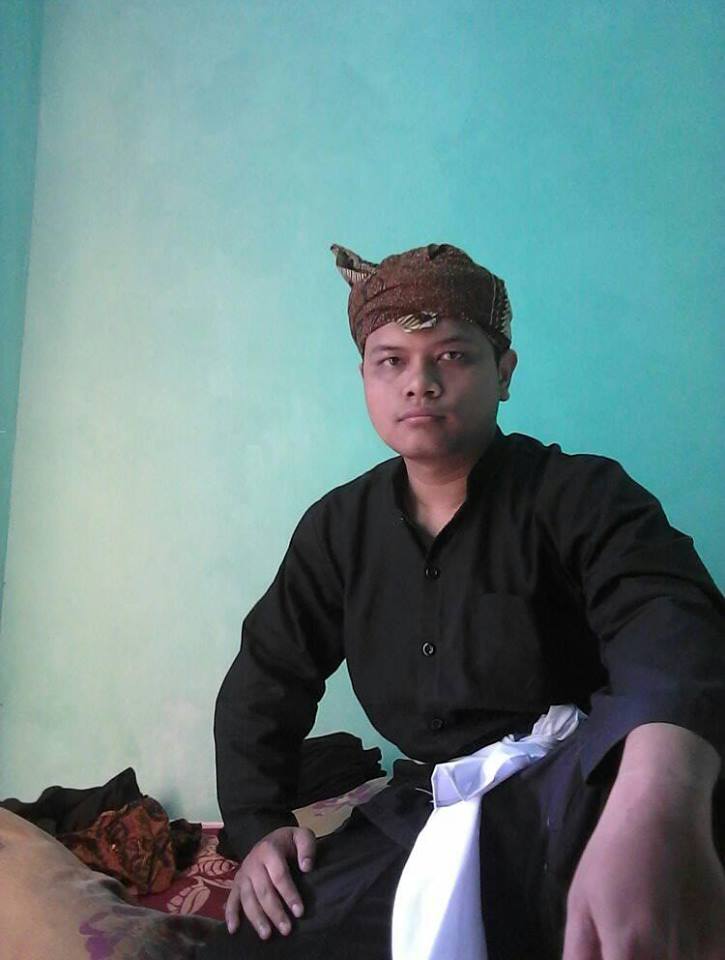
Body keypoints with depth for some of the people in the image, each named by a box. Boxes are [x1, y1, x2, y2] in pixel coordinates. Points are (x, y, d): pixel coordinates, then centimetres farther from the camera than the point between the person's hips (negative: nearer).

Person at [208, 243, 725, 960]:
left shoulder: (579, 495, -9)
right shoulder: (339, 526, 7)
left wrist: (657, 813, -51)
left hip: (574, 809, -5)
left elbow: (666, 616, -30)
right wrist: (258, 828, 0)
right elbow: (264, 682, 15)